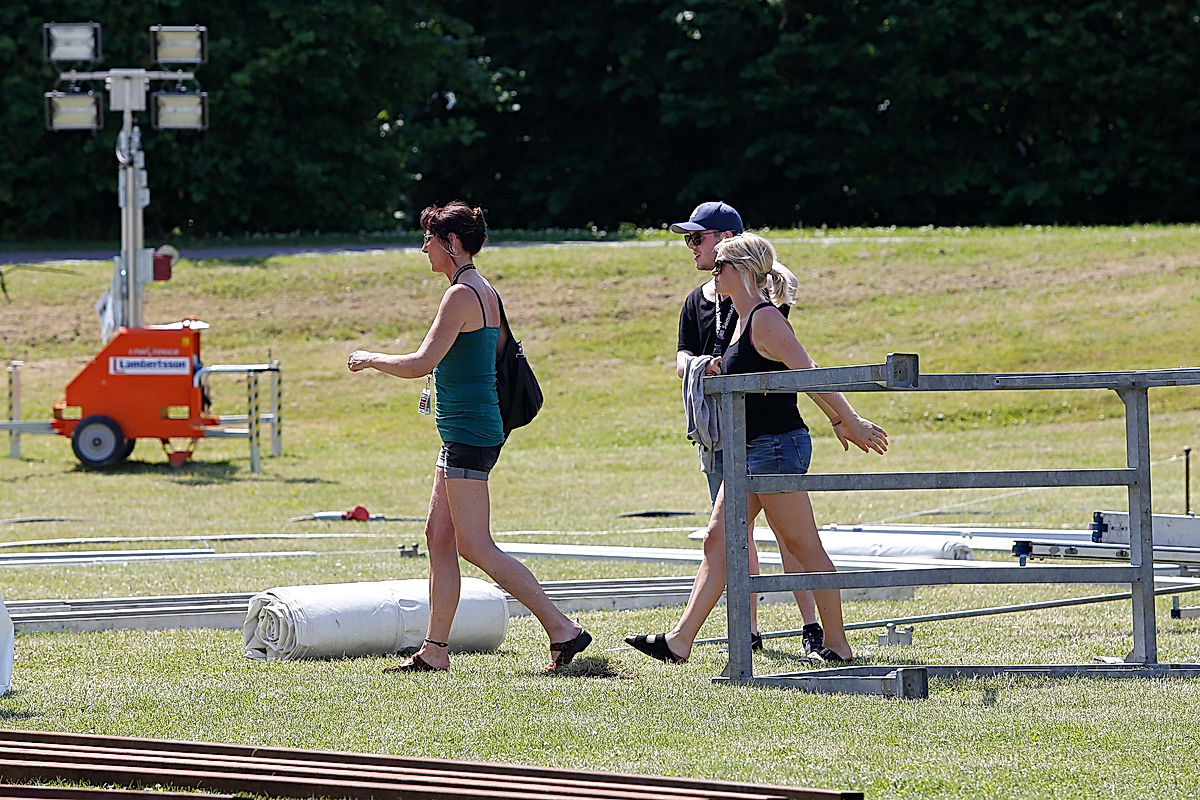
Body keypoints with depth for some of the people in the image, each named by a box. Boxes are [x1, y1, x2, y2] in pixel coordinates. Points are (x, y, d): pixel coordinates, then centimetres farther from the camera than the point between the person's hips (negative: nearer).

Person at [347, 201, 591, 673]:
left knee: (476, 547, -9)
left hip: (467, 434, -10)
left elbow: (422, 364, -21)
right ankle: (435, 650, 12)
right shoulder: (486, 293, 14)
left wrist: (370, 359, -6)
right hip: (468, 434, 10)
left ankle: (562, 629, -11)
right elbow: (501, 348, 24)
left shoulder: (461, 295, -16)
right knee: (439, 539, 10)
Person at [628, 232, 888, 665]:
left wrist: (851, 421, -17)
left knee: (803, 546, -4)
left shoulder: (765, 320, -15)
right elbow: (806, 376, 21)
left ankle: (837, 645, 2)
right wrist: (838, 422, 23)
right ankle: (679, 640, 4)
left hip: (776, 447, -10)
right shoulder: (745, 321, 15)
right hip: (750, 451, 10)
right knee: (718, 540, 6)